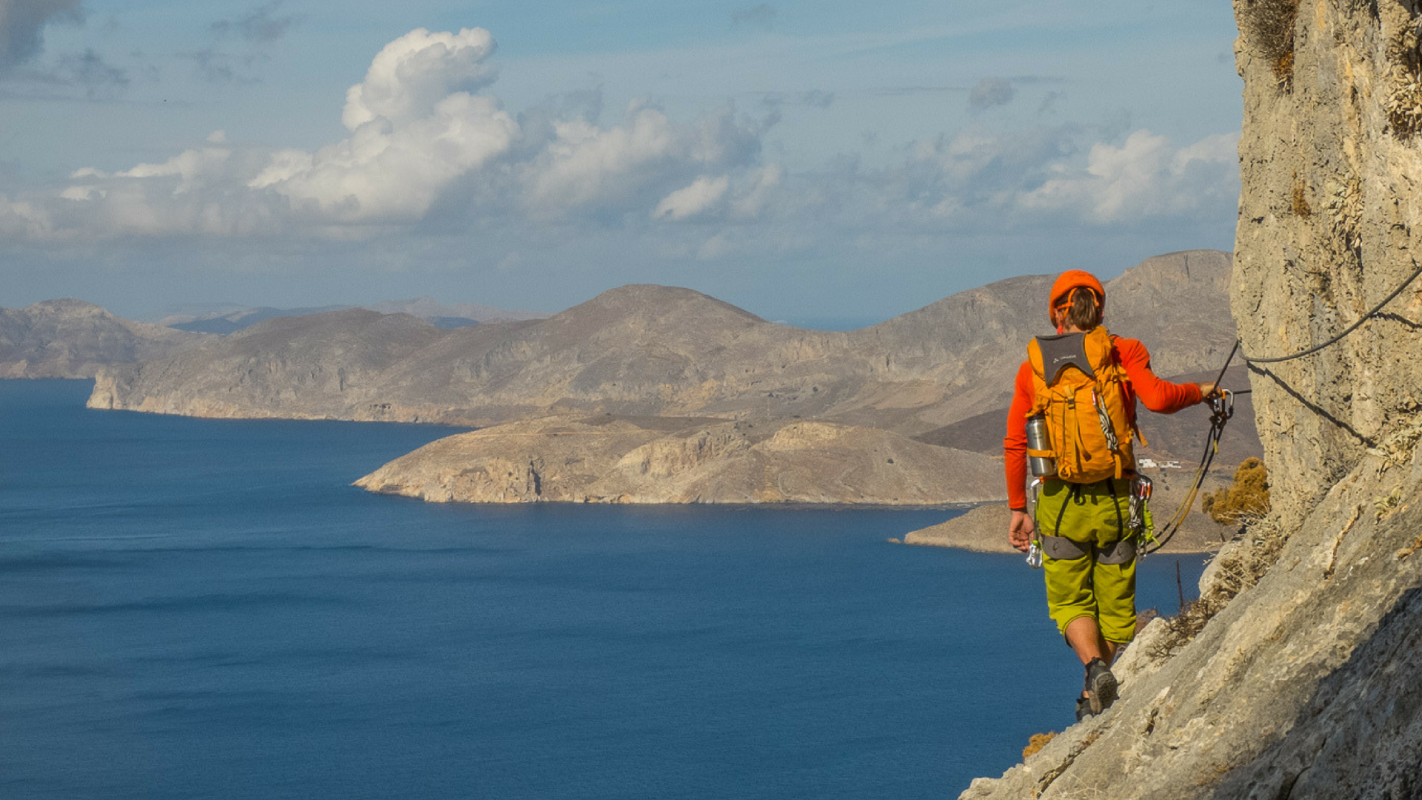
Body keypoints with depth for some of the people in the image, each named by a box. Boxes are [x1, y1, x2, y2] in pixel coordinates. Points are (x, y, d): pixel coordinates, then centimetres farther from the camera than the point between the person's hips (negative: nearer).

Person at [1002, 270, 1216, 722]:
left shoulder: (1034, 366, 4)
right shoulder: (1123, 353, -2)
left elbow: (1015, 444, 4)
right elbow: (1157, 398, -19)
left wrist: (1018, 508, 12)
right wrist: (1200, 392, 1)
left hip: (1059, 502, 0)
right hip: (1115, 498, 0)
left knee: (1070, 601, 12)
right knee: (1115, 603, 14)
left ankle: (1095, 668, -15)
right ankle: (1096, 700, 19)